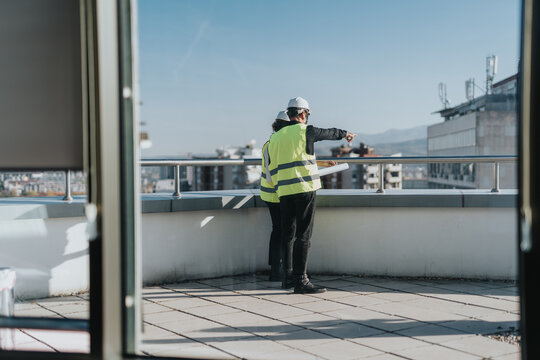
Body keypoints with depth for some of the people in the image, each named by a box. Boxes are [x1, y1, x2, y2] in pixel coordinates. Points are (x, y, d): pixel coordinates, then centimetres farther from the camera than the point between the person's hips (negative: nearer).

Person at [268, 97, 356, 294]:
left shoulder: (276, 137, 12)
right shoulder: (306, 131, -2)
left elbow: (272, 168, 14)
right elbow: (329, 133, 17)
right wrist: (345, 133, 36)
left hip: (284, 192, 6)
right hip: (304, 189, -6)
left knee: (288, 234, 13)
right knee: (303, 235, -6)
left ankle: (288, 277, 22)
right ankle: (300, 280, -8)